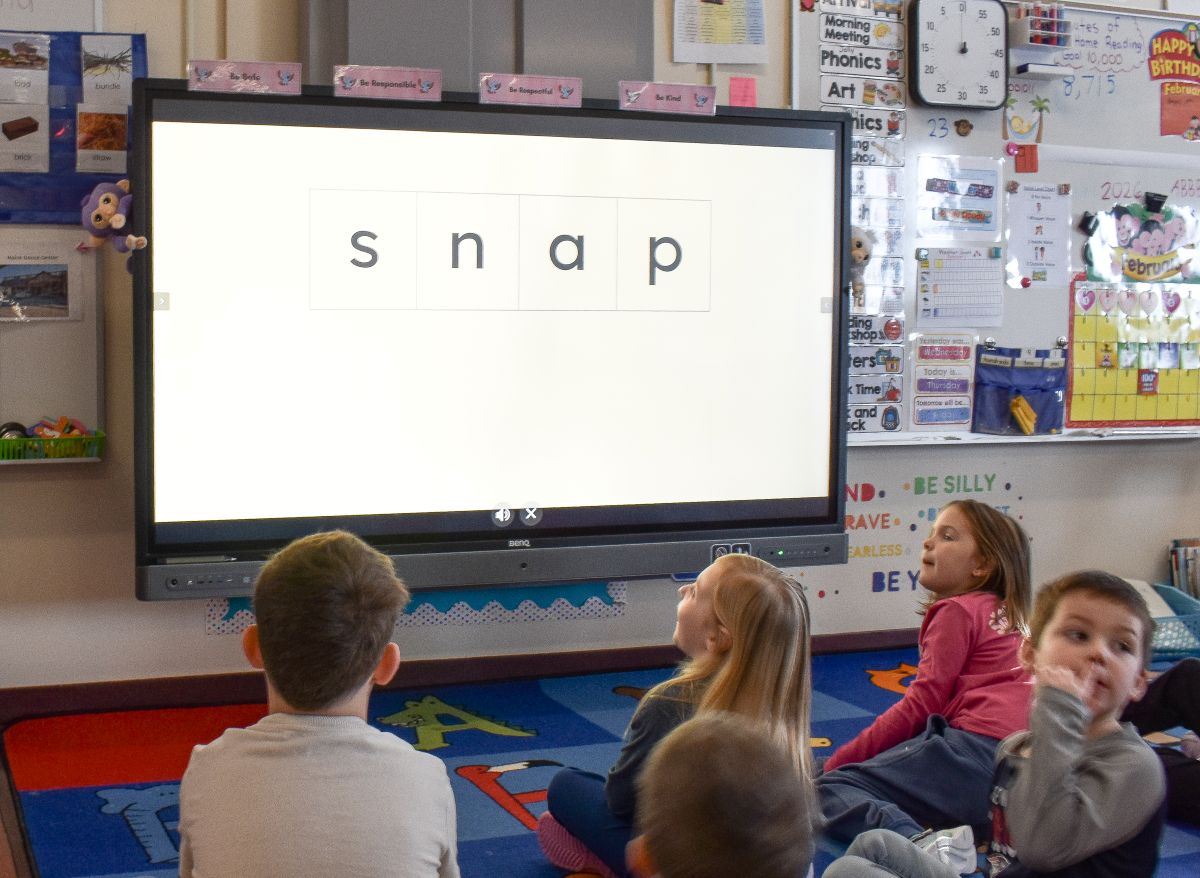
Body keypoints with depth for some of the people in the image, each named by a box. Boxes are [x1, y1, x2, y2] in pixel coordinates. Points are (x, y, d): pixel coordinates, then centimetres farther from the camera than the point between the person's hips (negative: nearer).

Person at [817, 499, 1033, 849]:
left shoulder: (957, 610, 4)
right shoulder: (1005, 611, 28)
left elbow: (921, 705, -3)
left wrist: (837, 763, 1)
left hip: (978, 748, -9)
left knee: (826, 789, -11)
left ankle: (925, 844, -40)